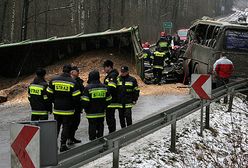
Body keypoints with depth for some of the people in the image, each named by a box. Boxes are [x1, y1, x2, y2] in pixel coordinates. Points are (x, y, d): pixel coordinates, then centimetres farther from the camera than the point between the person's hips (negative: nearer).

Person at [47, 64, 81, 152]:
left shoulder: (54, 80, -1)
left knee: (56, 126, 16)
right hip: (68, 110, -3)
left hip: (57, 109, 3)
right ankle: (63, 145, 5)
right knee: (66, 126, 6)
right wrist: (76, 105, 8)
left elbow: (49, 94, 5)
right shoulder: (73, 82, -11)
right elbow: (76, 97, -11)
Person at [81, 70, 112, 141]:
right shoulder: (104, 87, 4)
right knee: (100, 127, 13)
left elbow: (84, 101, -14)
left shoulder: (88, 88, -13)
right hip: (101, 113, 5)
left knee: (92, 127, 1)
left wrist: (86, 109, 2)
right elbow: (108, 100, 10)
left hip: (92, 113, -5)